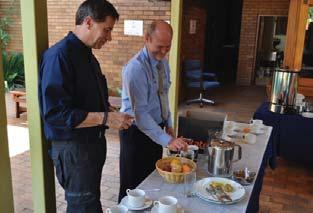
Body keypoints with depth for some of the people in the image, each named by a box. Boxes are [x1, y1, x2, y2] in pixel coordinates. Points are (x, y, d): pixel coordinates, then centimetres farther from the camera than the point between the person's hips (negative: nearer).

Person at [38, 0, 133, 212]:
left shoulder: (88, 56, 11)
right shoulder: (59, 56, -19)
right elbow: (55, 113, -26)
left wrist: (113, 116, 2)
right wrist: (105, 118, -24)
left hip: (94, 142, 9)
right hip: (72, 147, -9)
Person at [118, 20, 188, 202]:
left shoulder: (163, 62, 3)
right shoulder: (135, 68, -24)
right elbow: (140, 112, -29)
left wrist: (168, 124, 12)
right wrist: (167, 140, -33)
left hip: (155, 128, 8)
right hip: (137, 131, -8)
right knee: (134, 186, 6)